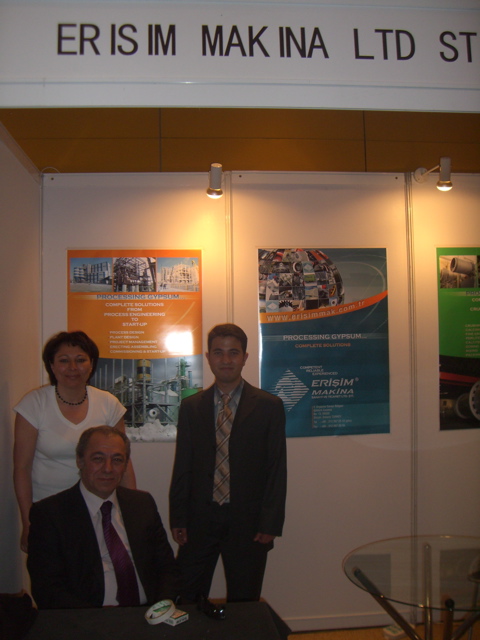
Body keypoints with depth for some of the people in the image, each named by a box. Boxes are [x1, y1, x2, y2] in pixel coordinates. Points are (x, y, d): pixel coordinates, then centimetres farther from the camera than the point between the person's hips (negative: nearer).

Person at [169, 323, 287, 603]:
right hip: (199, 520, 2)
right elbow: (182, 466, 7)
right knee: (185, 602, 5)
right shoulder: (191, 407, 7)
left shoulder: (269, 406, -1)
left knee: (244, 606, 9)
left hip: (247, 522, -1)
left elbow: (277, 469, -2)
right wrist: (178, 519, 2)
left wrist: (270, 524, -7)